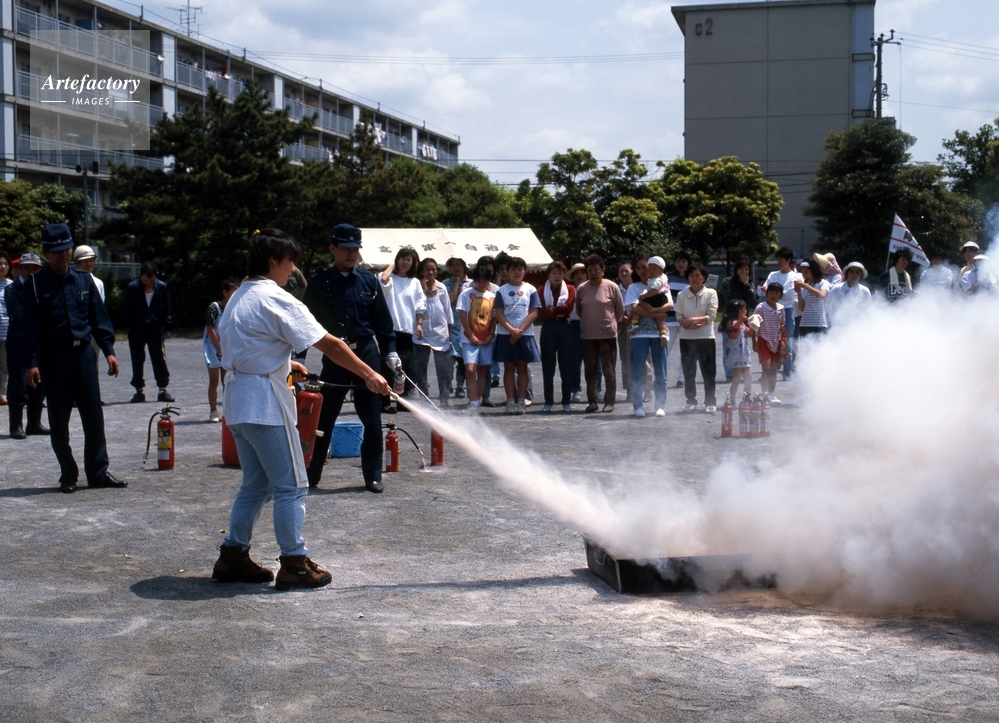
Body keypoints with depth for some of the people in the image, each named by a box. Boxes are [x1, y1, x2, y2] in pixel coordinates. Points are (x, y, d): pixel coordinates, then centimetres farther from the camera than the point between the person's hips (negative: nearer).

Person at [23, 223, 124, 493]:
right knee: (59, 420, 4)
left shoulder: (84, 280, 8)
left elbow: (99, 317, 10)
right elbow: (31, 327, -4)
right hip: (54, 357, -2)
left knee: (94, 415, 2)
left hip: (83, 353, 2)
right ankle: (68, 474, 14)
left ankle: (98, 472, 9)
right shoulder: (35, 285, -1)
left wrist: (109, 350, 2)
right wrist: (31, 363, -11)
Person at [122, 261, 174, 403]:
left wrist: (164, 326, 2)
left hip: (156, 329, 1)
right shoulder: (132, 288, -8)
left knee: (160, 360, 0)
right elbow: (126, 310, 0)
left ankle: (163, 389, 7)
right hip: (137, 330, -1)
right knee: (137, 361, 5)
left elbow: (166, 309, 7)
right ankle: (139, 390, 13)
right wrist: (129, 326, -3)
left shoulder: (162, 287, -3)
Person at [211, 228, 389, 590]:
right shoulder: (275, 299, -14)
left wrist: (284, 363, 12)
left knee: (256, 484, 17)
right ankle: (294, 565, 2)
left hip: (239, 400, 9)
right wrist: (369, 375, -14)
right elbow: (329, 344, -16)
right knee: (291, 485, -2)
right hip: (266, 401, -9)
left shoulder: (239, 297, 14)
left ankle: (233, 556, 19)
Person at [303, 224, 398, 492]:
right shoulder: (319, 282, 1)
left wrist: (390, 351, 0)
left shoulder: (369, 281, 6)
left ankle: (373, 476, 14)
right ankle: (311, 475, 14)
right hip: (333, 360, -1)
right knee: (323, 420, 4)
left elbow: (383, 321, 9)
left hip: (367, 358, 1)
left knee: (372, 421, 4)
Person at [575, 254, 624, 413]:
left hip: (608, 334, -3)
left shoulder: (611, 287, -5)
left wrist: (609, 321, 9)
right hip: (587, 336, 3)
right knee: (590, 370, 6)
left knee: (609, 370, 0)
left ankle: (609, 402, 5)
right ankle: (592, 401, 13)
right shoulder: (581, 289, 3)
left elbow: (620, 309, 3)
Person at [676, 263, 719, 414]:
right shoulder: (682, 295, 5)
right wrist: (688, 323, -18)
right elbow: (679, 316, 1)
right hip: (686, 338, 2)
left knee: (708, 372, 1)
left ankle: (710, 403, 7)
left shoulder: (711, 293, -1)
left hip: (706, 337, -2)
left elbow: (711, 315, -7)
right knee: (688, 371, 6)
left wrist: (692, 320, -16)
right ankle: (691, 401, 14)